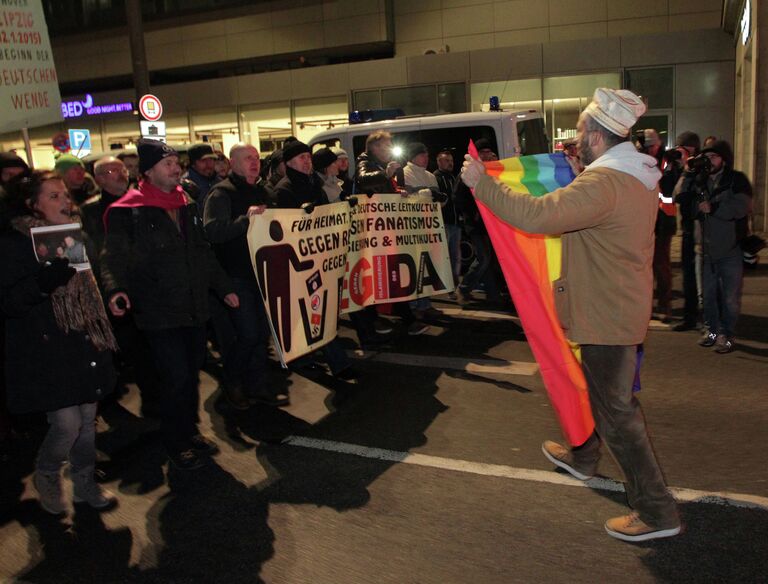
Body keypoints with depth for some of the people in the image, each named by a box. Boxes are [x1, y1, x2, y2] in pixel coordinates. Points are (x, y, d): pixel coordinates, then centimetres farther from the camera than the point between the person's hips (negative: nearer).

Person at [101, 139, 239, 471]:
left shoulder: (187, 206, 13)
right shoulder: (128, 212, -8)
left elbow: (203, 252, 21)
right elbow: (115, 257, -15)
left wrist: (223, 287, 20)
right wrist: (116, 289, -33)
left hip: (194, 308, 6)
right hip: (159, 313, -6)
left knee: (192, 374, 14)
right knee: (177, 378, -6)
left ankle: (190, 431, 33)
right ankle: (176, 445, 15)